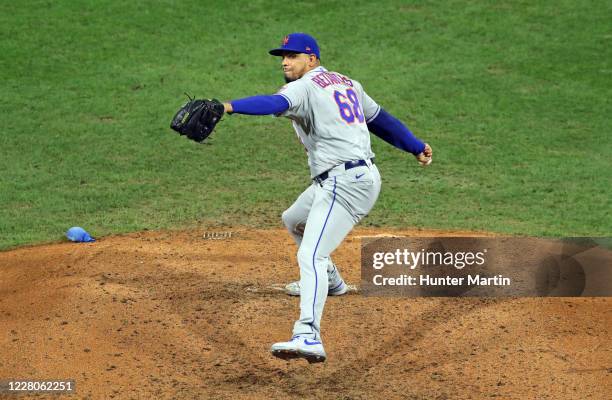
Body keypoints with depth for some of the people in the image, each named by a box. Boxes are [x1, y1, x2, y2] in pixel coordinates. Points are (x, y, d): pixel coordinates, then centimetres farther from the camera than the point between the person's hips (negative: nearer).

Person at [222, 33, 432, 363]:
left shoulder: (305, 87, -7)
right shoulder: (347, 84, 20)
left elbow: (275, 104, -28)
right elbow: (381, 119, 27)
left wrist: (229, 107, -42)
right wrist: (416, 146, 37)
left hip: (345, 183, -10)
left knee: (310, 256, -23)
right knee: (294, 221, 33)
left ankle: (308, 337, -41)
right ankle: (329, 281, 53)